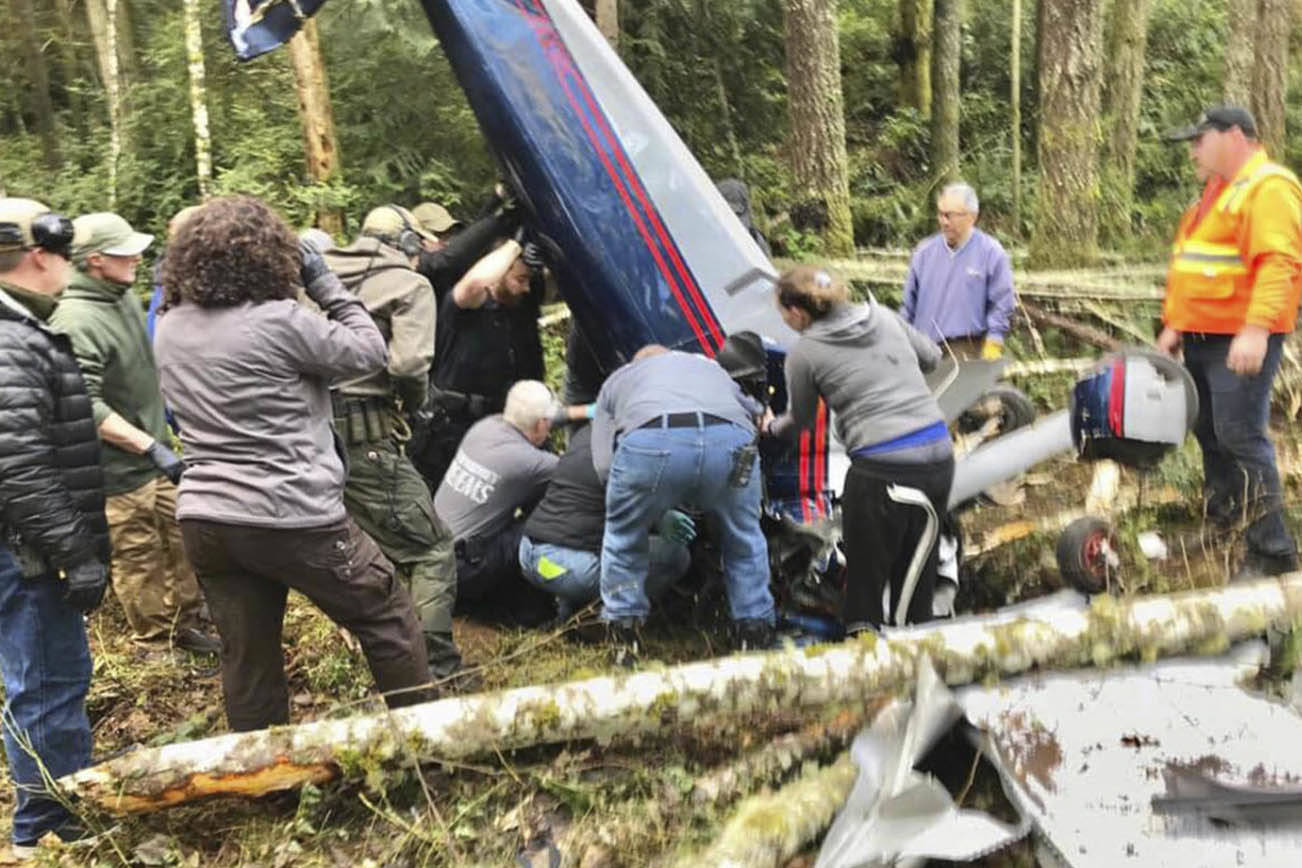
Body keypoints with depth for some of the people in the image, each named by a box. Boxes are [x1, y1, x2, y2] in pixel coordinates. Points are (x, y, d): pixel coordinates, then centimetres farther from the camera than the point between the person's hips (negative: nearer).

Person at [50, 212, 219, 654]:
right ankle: (158, 646, 19)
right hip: (121, 469, -8)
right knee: (138, 560, 5)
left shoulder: (125, 297, 5)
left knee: (181, 542, 15)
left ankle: (186, 624, 30)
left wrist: (164, 434, 24)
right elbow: (86, 406, -27)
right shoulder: (77, 322, -22)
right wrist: (150, 447, -27)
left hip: (154, 452, 8)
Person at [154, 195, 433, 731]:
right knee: (388, 620, 12)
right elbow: (370, 353, -6)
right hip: (292, 519, -6)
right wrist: (326, 285, 4)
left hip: (205, 521, 7)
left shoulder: (169, 328, 7)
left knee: (247, 658, 15)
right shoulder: (279, 320, -15)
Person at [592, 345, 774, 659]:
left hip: (649, 444, -1)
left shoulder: (617, 380, 37)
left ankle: (623, 636, 26)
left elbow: (603, 464, 23)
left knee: (623, 540, 25)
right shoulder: (710, 366, 46)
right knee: (744, 539, 27)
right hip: (730, 441, 2)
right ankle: (755, 632, 31)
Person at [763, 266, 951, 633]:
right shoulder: (883, 316, 10)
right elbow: (931, 355, 22)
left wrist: (770, 428, 34)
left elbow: (800, 421, 13)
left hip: (882, 468, -6)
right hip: (938, 454, 6)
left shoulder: (803, 353, -2)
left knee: (865, 573, 10)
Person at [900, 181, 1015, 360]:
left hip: (968, 352, -4)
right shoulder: (924, 252, 11)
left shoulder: (992, 253, 0)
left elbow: (1002, 304, -1)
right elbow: (909, 303, 16)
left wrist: (994, 344, -7)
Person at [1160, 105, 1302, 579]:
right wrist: (1176, 325, 22)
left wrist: (1256, 328, -31)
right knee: (1208, 432, 14)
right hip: (1204, 336, 10)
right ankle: (1220, 517, 27)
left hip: (1242, 340, -10)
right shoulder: (1223, 191, 20)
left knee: (1240, 438, -11)